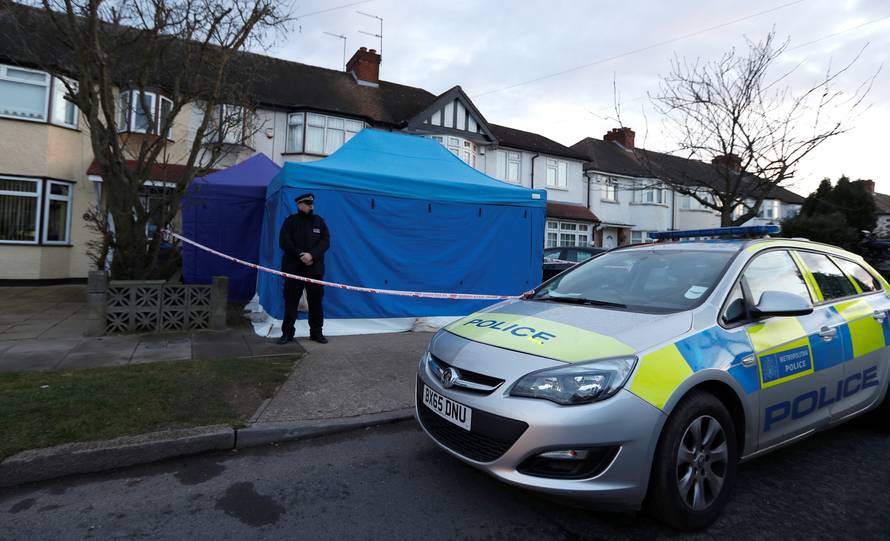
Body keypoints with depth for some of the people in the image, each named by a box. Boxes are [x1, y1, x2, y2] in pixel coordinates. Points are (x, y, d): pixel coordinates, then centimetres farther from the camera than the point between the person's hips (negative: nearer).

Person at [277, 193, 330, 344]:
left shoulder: (319, 221, 9)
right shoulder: (290, 221, 4)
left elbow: (325, 241, -1)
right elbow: (284, 242, -5)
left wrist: (312, 255, -16)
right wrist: (300, 256, -14)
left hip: (315, 269, 2)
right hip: (294, 268, -2)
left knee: (316, 301, 4)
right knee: (291, 301, 2)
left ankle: (316, 332, 12)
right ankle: (287, 332, 11)